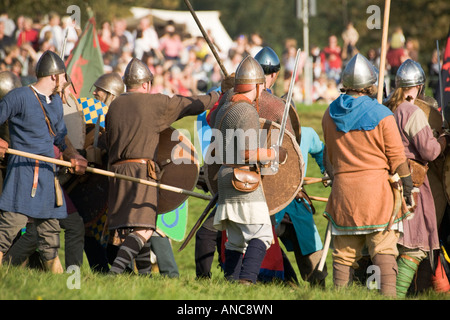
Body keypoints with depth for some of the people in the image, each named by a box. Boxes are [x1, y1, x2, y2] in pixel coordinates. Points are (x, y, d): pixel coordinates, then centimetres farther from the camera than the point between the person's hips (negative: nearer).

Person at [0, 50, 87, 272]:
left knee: (50, 231, 10)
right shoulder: (19, 97, -6)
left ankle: (57, 277, 15)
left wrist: (74, 156, 7)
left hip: (48, 172, 7)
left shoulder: (56, 101, 19)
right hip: (23, 170, -7)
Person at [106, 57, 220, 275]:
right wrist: (217, 96, 23)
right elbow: (193, 105, 7)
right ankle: (117, 269, -29)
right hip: (141, 170, -6)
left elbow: (109, 143, 17)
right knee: (142, 229, -12)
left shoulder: (114, 106, 14)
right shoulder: (155, 102, 0)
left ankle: (145, 272, 21)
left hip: (116, 171, 6)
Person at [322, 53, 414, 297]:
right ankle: (388, 295, -12)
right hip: (377, 190, -4)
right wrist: (407, 188, 5)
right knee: (384, 251, -3)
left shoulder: (330, 115, 6)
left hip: (343, 189, 4)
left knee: (344, 254, 8)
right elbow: (396, 157, -4)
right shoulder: (381, 115, -8)